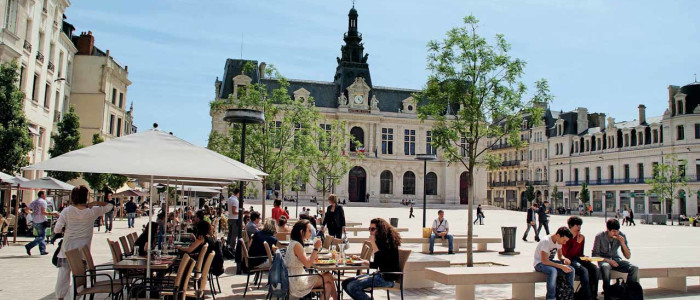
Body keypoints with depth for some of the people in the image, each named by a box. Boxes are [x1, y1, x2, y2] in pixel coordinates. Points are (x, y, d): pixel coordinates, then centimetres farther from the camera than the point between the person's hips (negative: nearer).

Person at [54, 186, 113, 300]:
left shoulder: (67, 211, -7)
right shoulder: (92, 211, -7)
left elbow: (57, 229, -9)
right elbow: (109, 206, 7)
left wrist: (66, 230, 11)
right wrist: (95, 203, -3)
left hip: (67, 250, 0)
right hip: (83, 251, 0)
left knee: (63, 275, 11)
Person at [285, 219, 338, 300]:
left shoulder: (294, 243, 12)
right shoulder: (296, 245, -18)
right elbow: (307, 265, -22)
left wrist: (312, 257, 1)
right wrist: (316, 249, -17)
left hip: (297, 280, 9)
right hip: (297, 283, -9)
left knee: (328, 285, 1)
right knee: (328, 276, -2)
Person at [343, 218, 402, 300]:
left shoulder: (388, 242, -14)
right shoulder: (380, 241, 13)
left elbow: (380, 261, -26)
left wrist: (373, 243, -21)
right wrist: (364, 262, 7)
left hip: (387, 278, -10)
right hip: (380, 274, 10)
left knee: (352, 287, -22)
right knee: (345, 283, 2)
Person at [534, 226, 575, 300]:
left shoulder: (559, 241, 0)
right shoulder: (546, 241, -26)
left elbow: (560, 256, 12)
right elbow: (544, 261, -30)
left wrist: (564, 259, -13)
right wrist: (561, 266, -33)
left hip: (550, 261, 8)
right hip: (539, 264, -8)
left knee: (571, 270, -12)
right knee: (553, 271, -38)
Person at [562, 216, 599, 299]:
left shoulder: (581, 237, 11)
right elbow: (568, 255, -16)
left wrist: (584, 257, -4)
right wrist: (578, 243, -17)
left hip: (578, 259, 6)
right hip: (569, 261, -6)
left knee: (594, 268, -22)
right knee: (584, 270, -32)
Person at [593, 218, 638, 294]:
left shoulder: (621, 236, -5)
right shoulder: (600, 237, -12)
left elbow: (628, 256, -3)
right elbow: (595, 255, -8)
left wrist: (623, 243, -20)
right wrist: (608, 260, -23)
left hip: (617, 260, 3)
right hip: (604, 260, -3)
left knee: (634, 268, -24)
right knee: (605, 267, -39)